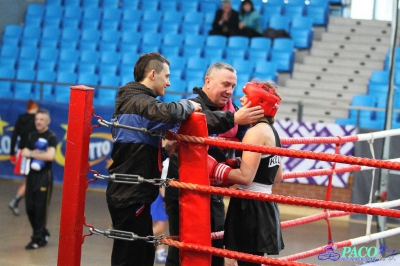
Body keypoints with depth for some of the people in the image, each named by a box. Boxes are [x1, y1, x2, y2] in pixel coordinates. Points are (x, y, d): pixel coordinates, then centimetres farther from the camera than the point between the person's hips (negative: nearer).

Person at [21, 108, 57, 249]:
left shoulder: (51, 137, -8)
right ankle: (43, 233, 25)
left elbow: (50, 156, -21)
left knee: (40, 208, -5)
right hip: (31, 173, 7)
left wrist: (31, 153, -12)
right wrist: (36, 153, -6)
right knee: (29, 207, 7)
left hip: (44, 176, -7)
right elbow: (25, 152, 15)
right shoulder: (32, 136, 13)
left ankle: (38, 239, 3)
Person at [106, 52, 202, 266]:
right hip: (132, 196, -10)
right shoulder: (141, 102, -15)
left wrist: (166, 150, 3)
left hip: (126, 193, 10)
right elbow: (168, 113, -38)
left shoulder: (130, 102, 16)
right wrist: (189, 105, -17)